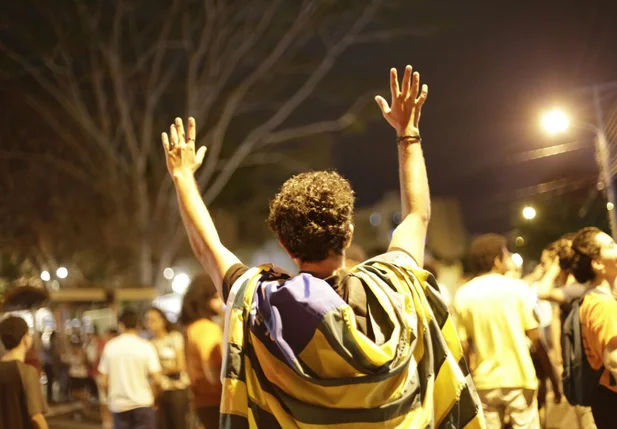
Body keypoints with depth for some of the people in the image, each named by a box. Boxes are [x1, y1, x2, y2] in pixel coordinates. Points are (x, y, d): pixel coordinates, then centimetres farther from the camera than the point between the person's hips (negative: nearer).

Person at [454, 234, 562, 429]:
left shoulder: (463, 295, 1)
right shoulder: (517, 288, -6)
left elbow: (464, 344, 0)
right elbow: (536, 339, -6)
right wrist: (553, 378, 2)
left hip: (484, 382, 3)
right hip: (518, 378, -3)